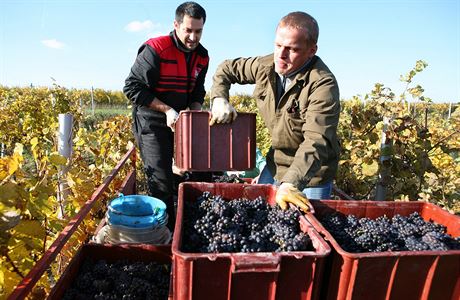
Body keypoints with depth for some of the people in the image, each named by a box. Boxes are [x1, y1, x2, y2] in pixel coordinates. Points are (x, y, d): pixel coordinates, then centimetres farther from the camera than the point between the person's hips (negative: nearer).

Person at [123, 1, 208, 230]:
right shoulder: (155, 50, -15)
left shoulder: (201, 57, 5)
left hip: (182, 123, 7)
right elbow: (132, 87, -15)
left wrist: (194, 111, -7)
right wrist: (167, 110, -20)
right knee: (161, 183, -7)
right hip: (152, 124, -6)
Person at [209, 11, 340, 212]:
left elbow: (317, 141, -37)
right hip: (275, 165, 6)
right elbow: (226, 69, 9)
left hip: (311, 174, -5)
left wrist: (290, 184, -49)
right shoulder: (266, 66, -8)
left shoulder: (323, 84, -27)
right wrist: (220, 99, -10)